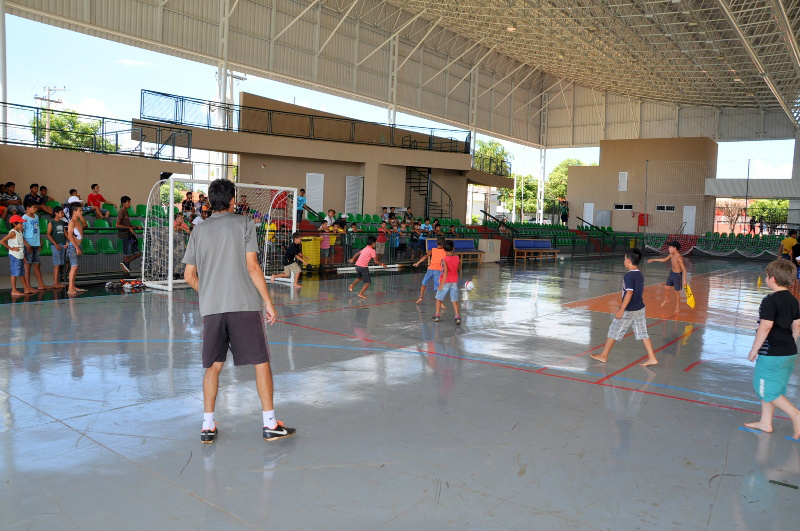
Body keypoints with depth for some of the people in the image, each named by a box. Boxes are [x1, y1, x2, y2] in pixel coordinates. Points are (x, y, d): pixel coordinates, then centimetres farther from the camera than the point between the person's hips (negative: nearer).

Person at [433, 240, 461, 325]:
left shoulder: (444, 260, -17)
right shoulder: (457, 258, -1)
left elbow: (445, 273, -24)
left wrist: (441, 284, -22)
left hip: (445, 282, -4)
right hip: (454, 282, 4)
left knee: (438, 298, 15)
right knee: (454, 300, 3)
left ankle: (437, 315, 21)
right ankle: (458, 317, -8)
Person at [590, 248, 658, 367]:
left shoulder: (628, 276, -19)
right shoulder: (640, 275, 7)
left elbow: (629, 293, -25)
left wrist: (621, 309, -25)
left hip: (628, 310, -8)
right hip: (640, 308, 8)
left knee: (614, 331, 6)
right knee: (643, 334, 10)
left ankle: (603, 356, 17)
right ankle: (652, 358, 7)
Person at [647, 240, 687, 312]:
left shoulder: (678, 257, -28)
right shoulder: (671, 255, -3)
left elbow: (684, 269, -26)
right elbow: (664, 259, 17)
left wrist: (684, 280, -26)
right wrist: (653, 260, 17)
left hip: (678, 275, -7)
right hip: (672, 273, 7)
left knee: (677, 291, 6)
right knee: (666, 287, 15)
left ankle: (678, 306, 22)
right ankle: (666, 300, 41)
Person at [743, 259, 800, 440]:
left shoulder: (770, 301, -18)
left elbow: (765, 327, -21)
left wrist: (754, 350, -14)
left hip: (772, 353, -9)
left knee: (767, 389, 2)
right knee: (770, 387, 17)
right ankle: (765, 422, 24)